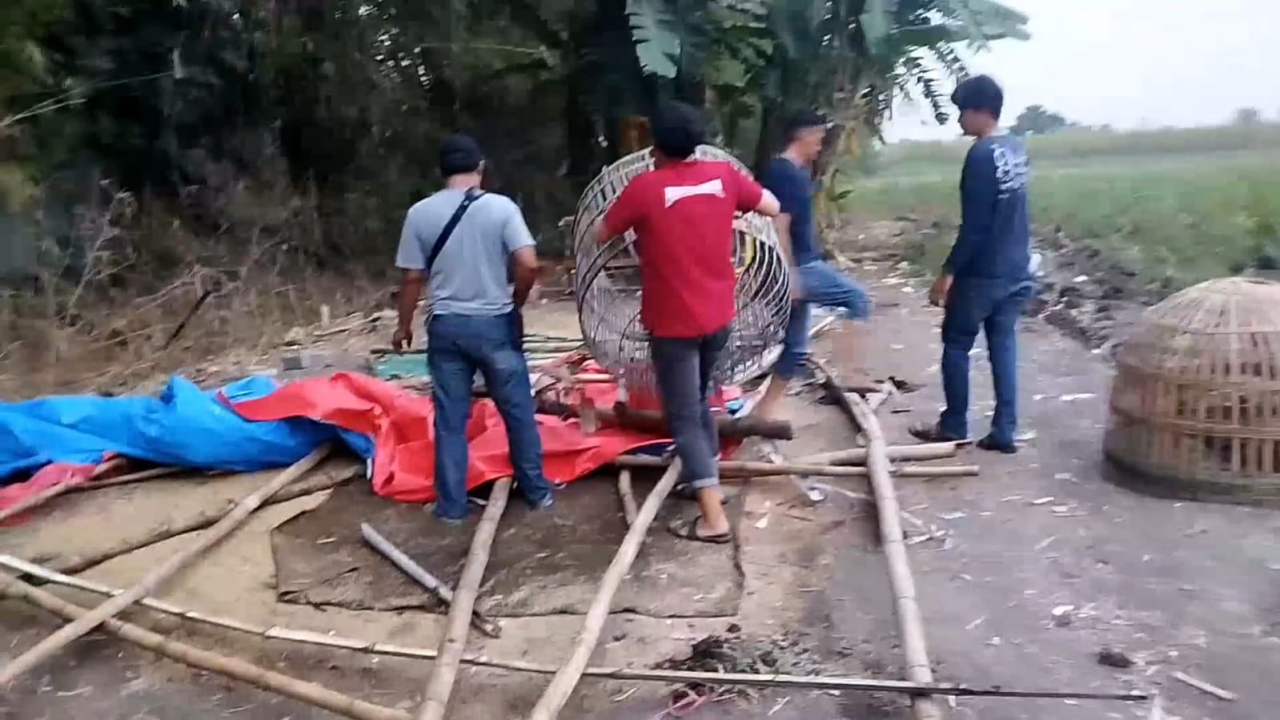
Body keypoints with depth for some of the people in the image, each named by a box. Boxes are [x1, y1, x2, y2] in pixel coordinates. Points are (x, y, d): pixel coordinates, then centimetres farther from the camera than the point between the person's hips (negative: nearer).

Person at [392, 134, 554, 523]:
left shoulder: (420, 213, -3)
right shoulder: (501, 207, -7)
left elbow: (412, 278, 0)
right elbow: (529, 264, -16)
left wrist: (404, 325, 13)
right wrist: (515, 302, 2)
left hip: (446, 326, 1)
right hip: (495, 323, -1)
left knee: (450, 419, 9)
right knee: (518, 410, 13)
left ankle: (451, 505, 16)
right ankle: (537, 490, 24)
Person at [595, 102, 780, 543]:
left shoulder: (644, 187, -14)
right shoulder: (723, 175, -2)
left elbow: (602, 237, -2)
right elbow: (772, 207, 12)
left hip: (673, 321, -5)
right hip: (718, 314, 5)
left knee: (684, 418, 1)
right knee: (699, 400, 25)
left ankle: (713, 518, -3)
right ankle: (707, 479, 37)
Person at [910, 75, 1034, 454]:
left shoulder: (981, 155, -19)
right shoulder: (1017, 149, 8)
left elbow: (974, 226, -21)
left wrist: (947, 273, -17)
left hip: (981, 273, -8)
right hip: (1015, 270, 8)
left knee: (956, 345, 6)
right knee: (1003, 345, 11)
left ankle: (953, 426, 16)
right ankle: (1004, 431, 13)